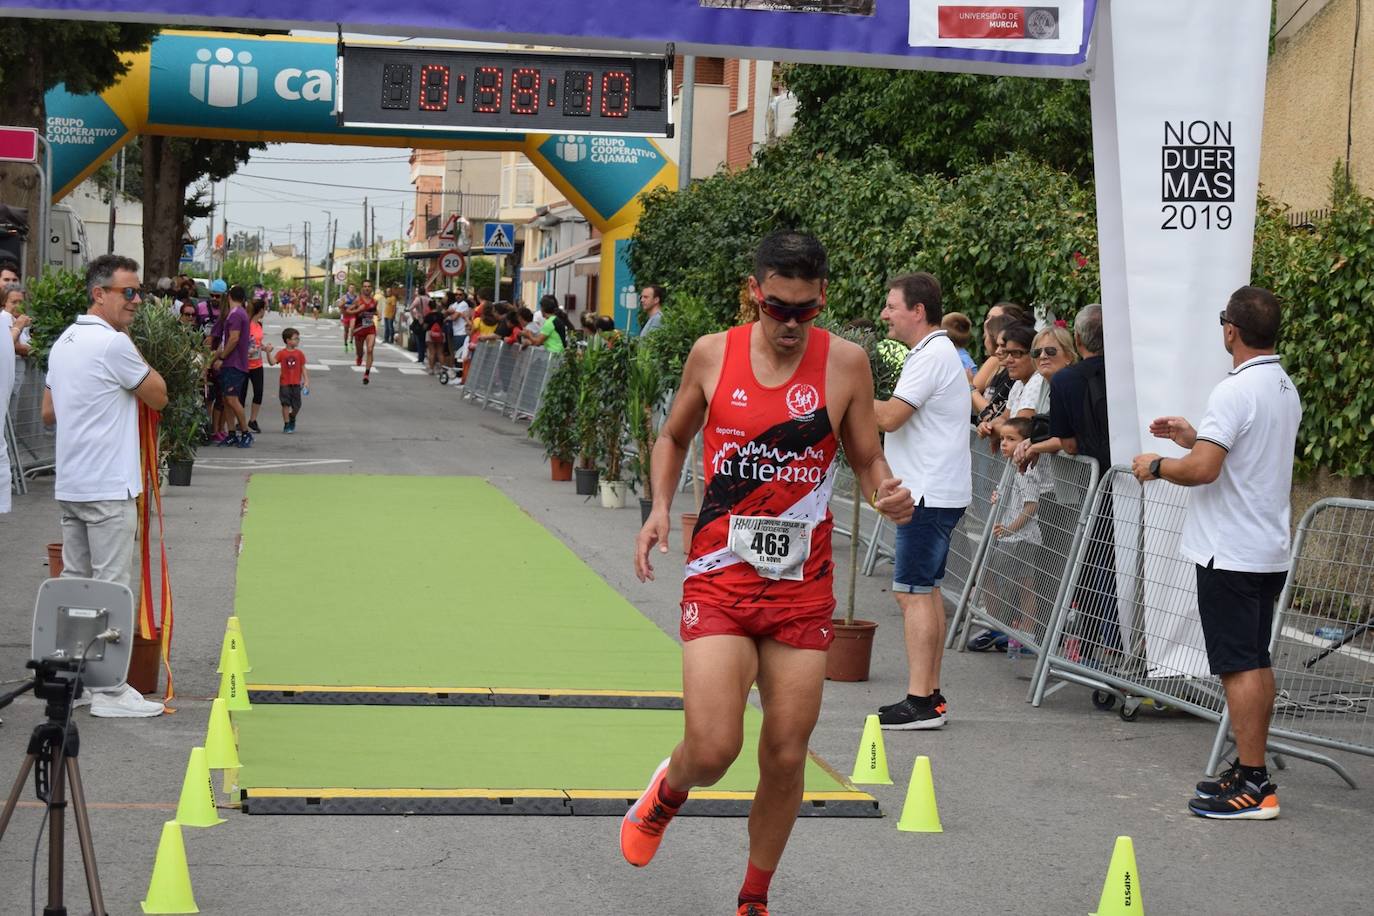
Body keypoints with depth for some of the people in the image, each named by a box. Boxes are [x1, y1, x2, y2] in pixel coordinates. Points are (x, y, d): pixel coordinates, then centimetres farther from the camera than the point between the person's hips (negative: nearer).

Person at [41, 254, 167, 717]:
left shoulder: (63, 343, 13)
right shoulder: (113, 344, -16)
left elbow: (48, 413, 18)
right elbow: (159, 396, -6)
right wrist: (135, 352, 3)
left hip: (70, 485, 9)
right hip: (108, 487, -9)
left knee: (74, 581, 13)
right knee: (111, 587, -4)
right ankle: (109, 691, -1)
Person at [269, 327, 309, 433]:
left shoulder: (299, 353, 3)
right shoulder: (281, 353, -2)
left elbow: (303, 368, 5)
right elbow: (272, 362, -12)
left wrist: (306, 381, -1)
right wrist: (268, 353, -26)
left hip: (296, 384, 2)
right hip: (285, 383, -2)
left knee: (296, 405, 5)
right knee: (286, 404, -1)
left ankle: (292, 418, 34)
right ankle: (286, 424, 8)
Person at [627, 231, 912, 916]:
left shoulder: (845, 362, -2)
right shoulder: (713, 354, 0)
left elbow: (867, 458, 7)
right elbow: (674, 436, 16)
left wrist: (887, 494, -15)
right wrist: (660, 508, 1)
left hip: (802, 586, 1)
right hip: (720, 576, -1)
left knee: (786, 757, 5)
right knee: (712, 751, -12)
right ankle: (668, 790, 26)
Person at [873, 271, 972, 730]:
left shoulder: (932, 356, -16)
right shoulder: (937, 352, 18)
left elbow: (889, 417, -21)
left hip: (929, 495, -11)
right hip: (934, 491, 11)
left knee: (914, 593, -10)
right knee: (927, 591, 13)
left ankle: (919, 702, -9)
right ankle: (931, 694, 18)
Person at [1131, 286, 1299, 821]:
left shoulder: (1236, 391, -19)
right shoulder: (1287, 390, 12)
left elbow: (1202, 470, -27)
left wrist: (1157, 466, -9)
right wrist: (1196, 438, 20)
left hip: (1230, 553, -9)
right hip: (1269, 549, 9)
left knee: (1238, 666, -6)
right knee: (1257, 662, 15)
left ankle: (1252, 786, -5)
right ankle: (1253, 772, 21)